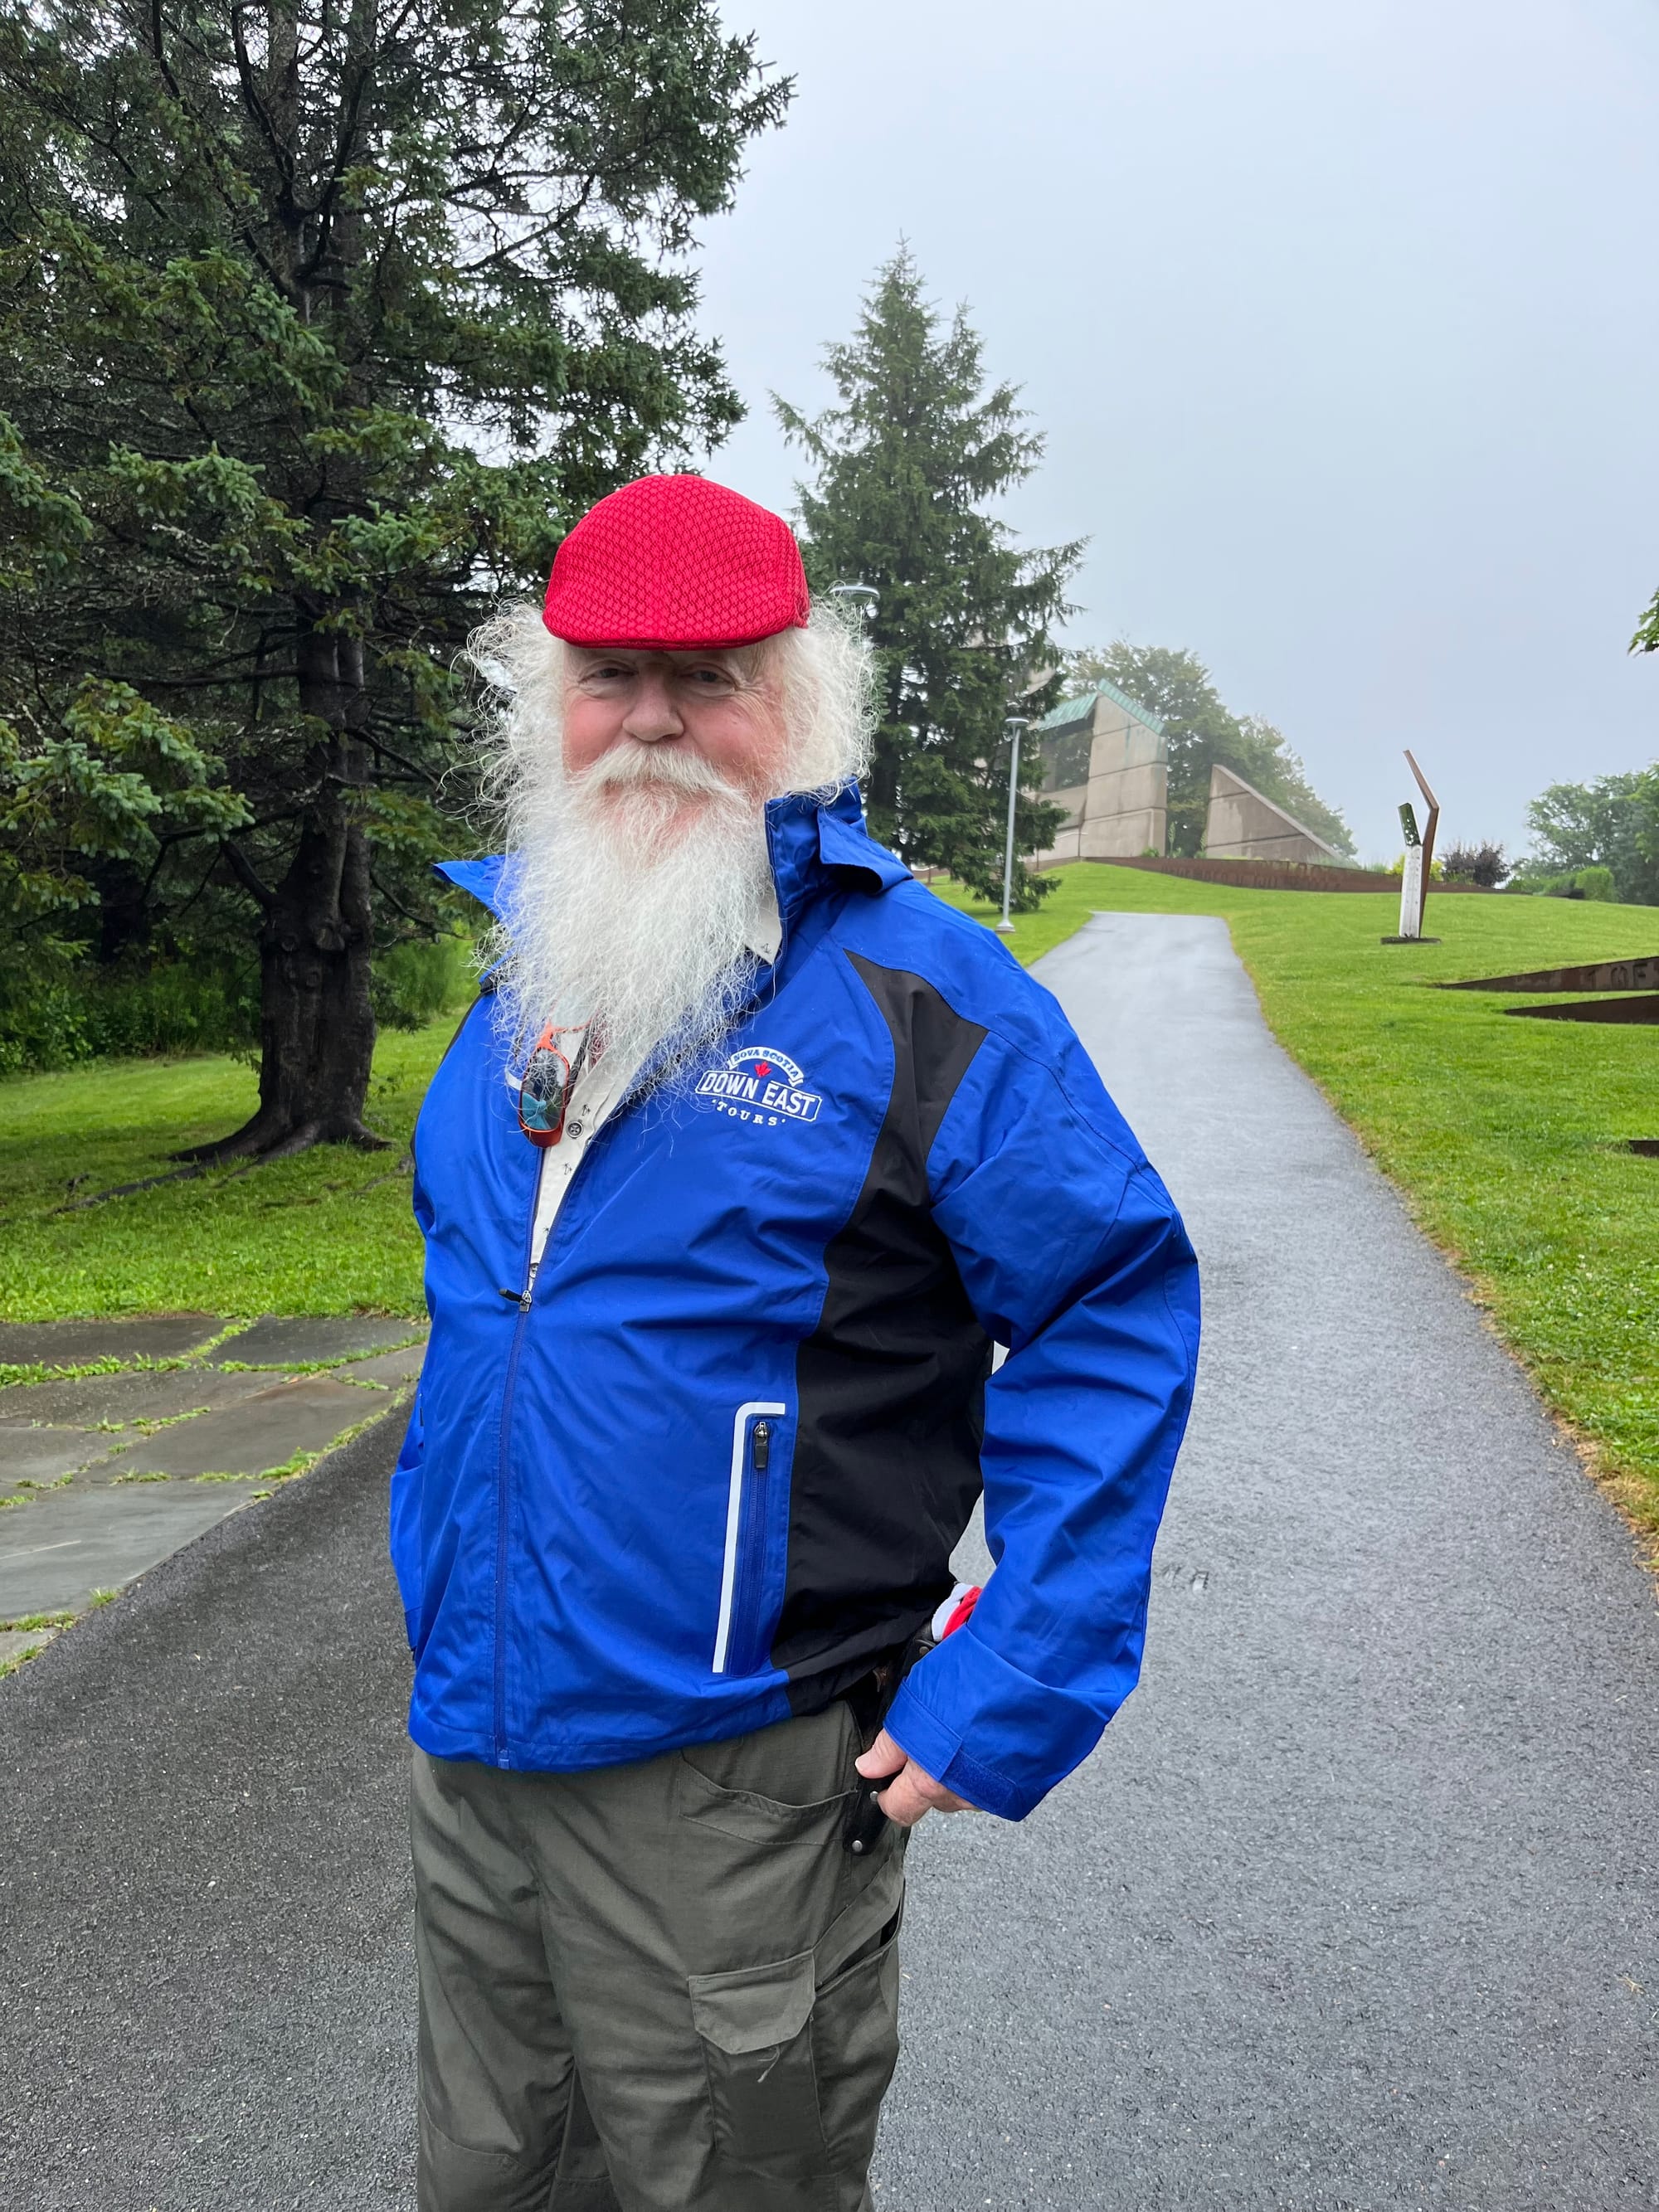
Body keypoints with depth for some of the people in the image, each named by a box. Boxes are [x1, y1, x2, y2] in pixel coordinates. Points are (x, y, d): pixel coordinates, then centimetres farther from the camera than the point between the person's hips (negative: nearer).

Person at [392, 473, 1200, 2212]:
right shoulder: (524, 965, 6)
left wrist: (1010, 1692, -16)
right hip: (465, 1750, 7)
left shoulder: (915, 989, -14)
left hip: (728, 1792, -6)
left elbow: (1116, 1313, -13)